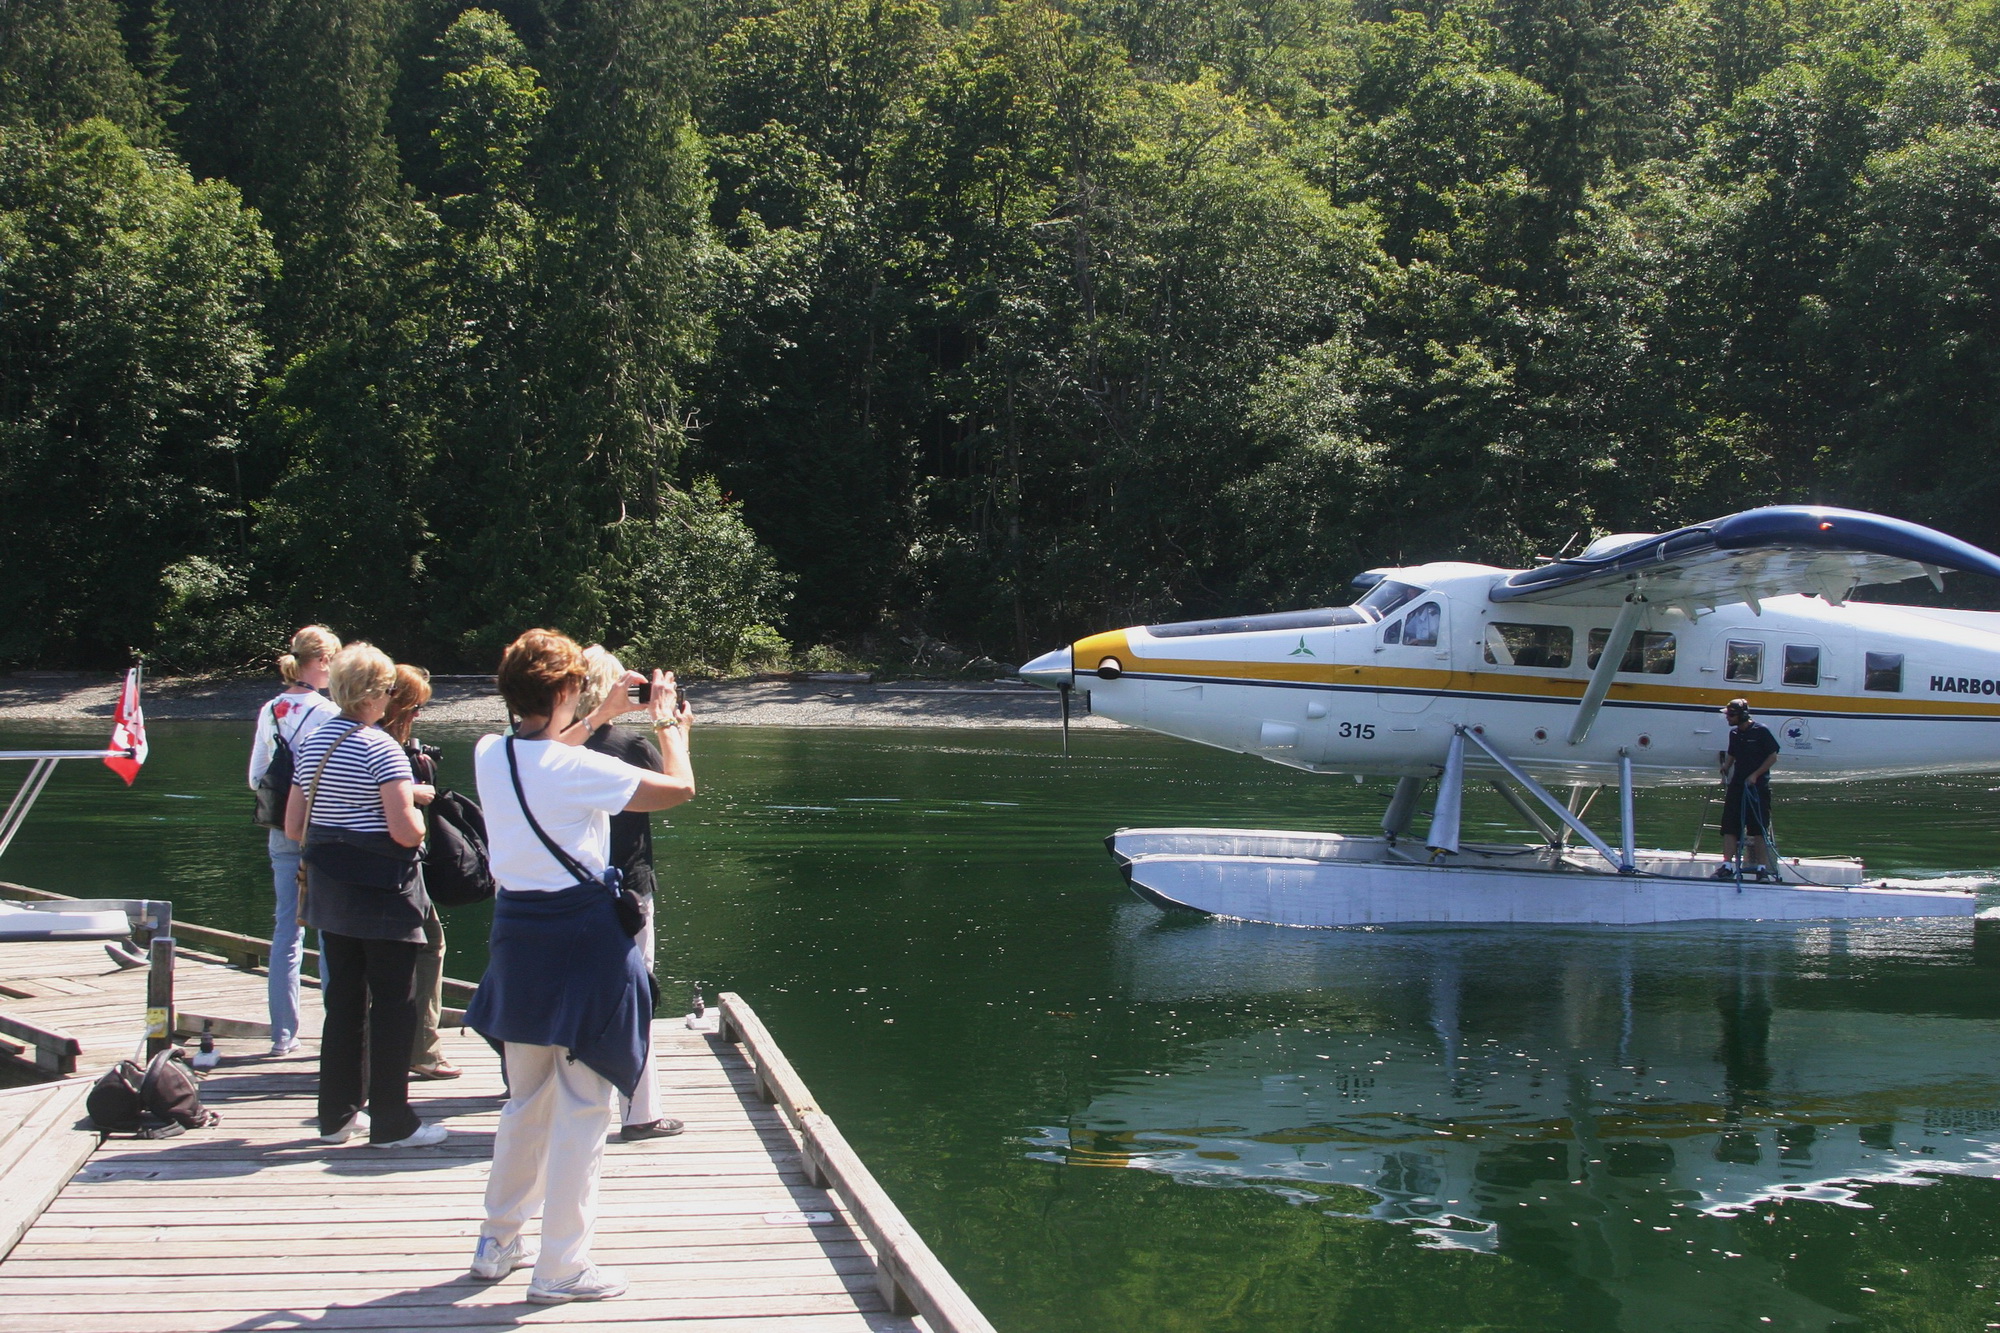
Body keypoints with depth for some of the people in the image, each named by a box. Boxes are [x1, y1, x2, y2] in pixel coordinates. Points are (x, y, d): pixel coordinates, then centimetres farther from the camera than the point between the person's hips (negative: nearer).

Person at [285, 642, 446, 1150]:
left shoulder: (312, 744, 8)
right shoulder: (380, 747, -15)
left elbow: (293, 827, 11)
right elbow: (405, 830, -21)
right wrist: (419, 814, 0)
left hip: (330, 886, 8)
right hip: (382, 889, -7)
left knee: (343, 997, 15)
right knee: (393, 1003, 0)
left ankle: (337, 1114, 20)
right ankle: (391, 1122, 3)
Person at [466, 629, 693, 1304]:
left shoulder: (489, 755, 1)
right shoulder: (578, 769, -19)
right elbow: (679, 787, -12)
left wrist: (601, 716, 31)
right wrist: (670, 724, 5)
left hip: (516, 934, 7)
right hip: (581, 940, -7)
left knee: (526, 1099, 22)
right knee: (581, 1109, 2)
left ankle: (499, 1241, 31)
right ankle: (560, 1267, 6)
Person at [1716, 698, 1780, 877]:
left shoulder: (1761, 731, -8)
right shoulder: (1734, 733, 10)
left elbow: (1773, 757, -8)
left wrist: (1755, 775, -14)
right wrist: (1725, 769, 9)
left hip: (1758, 786, -6)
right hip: (1737, 785, 6)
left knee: (1758, 829, -2)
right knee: (1729, 827, -2)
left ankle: (1762, 868, 3)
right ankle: (1727, 866, -1)